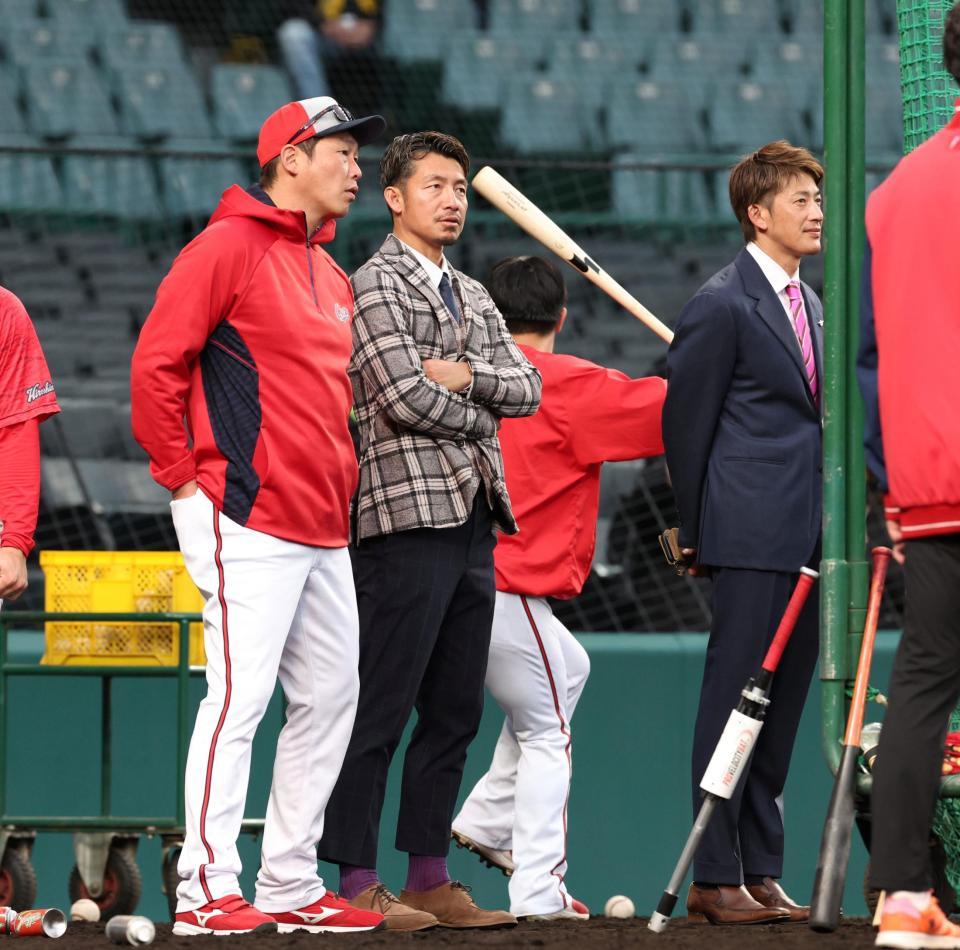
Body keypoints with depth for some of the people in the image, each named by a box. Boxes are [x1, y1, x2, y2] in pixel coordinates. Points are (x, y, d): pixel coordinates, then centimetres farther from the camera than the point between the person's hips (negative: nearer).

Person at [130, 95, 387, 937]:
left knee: (330, 696, 10)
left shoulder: (331, 275, 20)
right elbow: (157, 363, -12)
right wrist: (185, 478, -11)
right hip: (251, 523, -9)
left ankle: (290, 885, 16)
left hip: (323, 532, 9)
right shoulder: (230, 247, -7)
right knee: (239, 695, -12)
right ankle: (207, 891, -10)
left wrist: (342, 489, 18)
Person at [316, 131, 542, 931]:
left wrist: (465, 375, -7)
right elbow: (405, 398, -14)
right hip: (407, 514, -8)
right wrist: (481, 416, 2)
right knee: (382, 709, -9)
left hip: (473, 517, 8)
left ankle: (430, 879, 12)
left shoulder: (471, 295, 22)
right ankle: (358, 884, -7)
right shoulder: (377, 282, -3)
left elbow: (528, 386, 11)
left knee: (455, 713, 8)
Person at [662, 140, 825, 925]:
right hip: (751, 541, -8)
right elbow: (686, 420, -6)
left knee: (782, 708, 9)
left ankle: (761, 873, 14)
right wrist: (695, 531, -3)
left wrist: (826, 524, 14)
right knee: (735, 699, -6)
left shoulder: (810, 304, 17)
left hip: (805, 539, 8)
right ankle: (714, 879, -4)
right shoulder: (723, 305, -9)